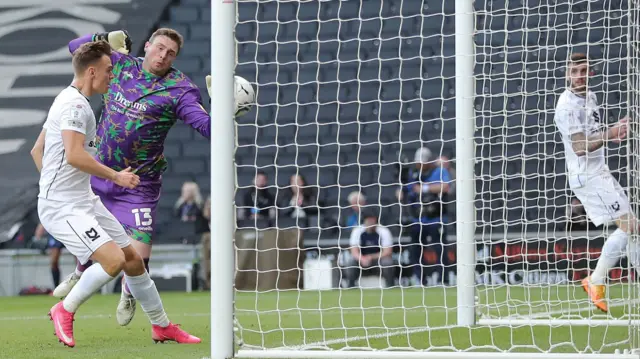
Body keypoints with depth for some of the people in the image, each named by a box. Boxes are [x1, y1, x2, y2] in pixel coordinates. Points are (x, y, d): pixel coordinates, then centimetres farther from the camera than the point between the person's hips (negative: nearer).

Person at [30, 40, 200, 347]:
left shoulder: (69, 101, 17)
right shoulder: (74, 103, -16)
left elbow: (37, 150, 25)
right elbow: (74, 156, -28)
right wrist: (116, 177, -19)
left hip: (85, 201, 11)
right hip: (62, 207, -11)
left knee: (133, 259, 11)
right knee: (113, 259, -24)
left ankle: (161, 326, 22)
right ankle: (64, 310, -5)